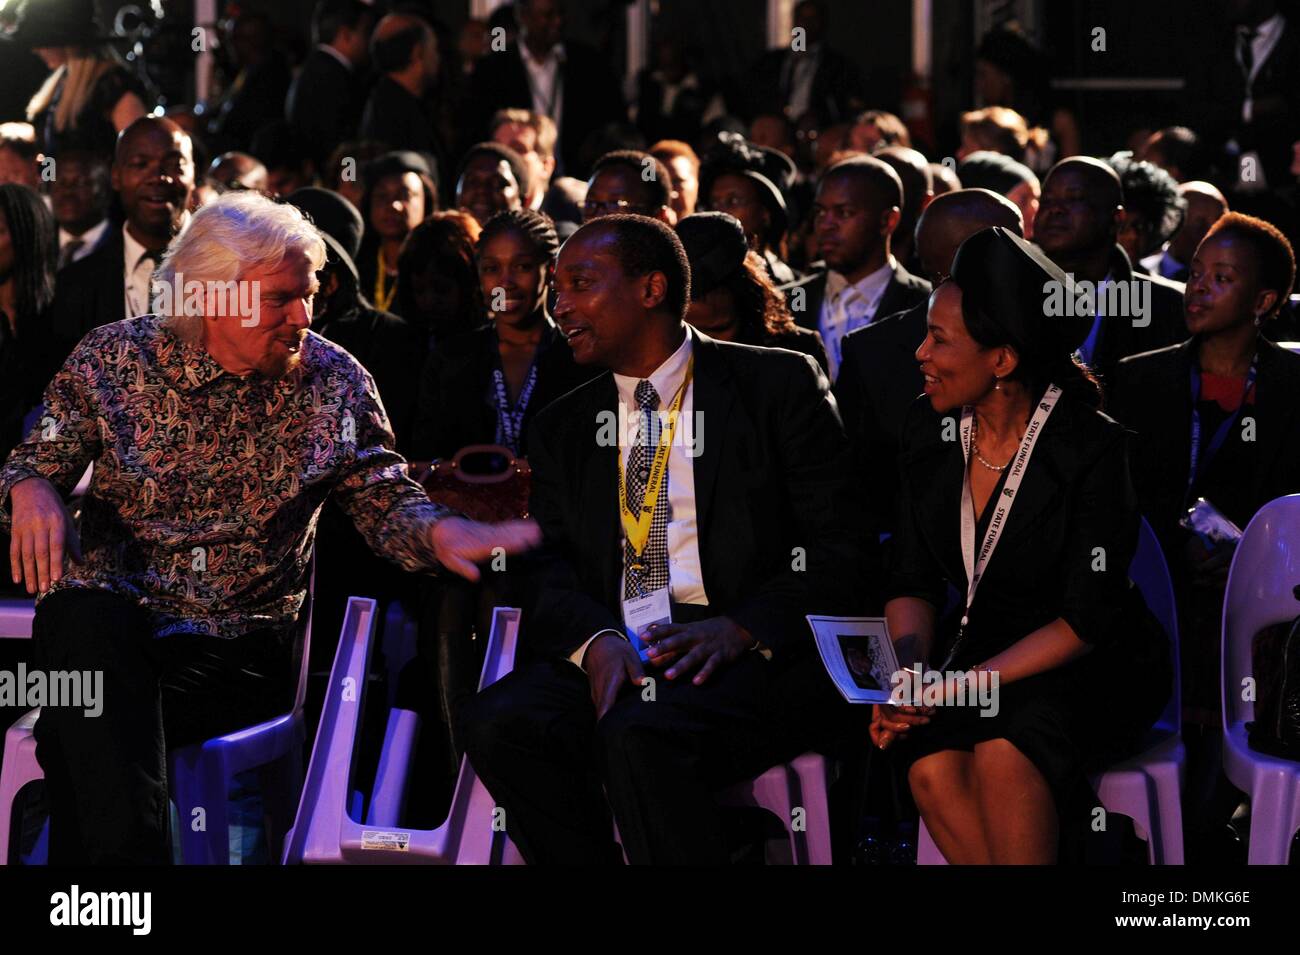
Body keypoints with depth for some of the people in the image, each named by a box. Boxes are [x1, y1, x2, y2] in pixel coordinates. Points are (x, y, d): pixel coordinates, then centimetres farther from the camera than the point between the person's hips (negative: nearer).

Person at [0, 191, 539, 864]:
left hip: (242, 650, -1)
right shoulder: (114, 356, 5)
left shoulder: (335, 383, 8)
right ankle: (124, 851, -33)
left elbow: (386, 504, 8)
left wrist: (438, 531, -16)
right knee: (79, 620, -36)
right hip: (114, 613, 1)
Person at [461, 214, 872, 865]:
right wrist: (596, 638, -14)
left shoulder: (778, 385, 6)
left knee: (638, 735, -35)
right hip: (614, 657, 5)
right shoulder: (563, 427, 20)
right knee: (498, 723, -26)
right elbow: (549, 572, 9)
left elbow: (842, 549, -1)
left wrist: (739, 628, -18)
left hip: (758, 656, -4)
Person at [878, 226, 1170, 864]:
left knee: (1001, 749, -36)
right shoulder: (929, 428, 1)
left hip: (1092, 668, -4)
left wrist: (965, 684, -23)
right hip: (980, 653, 4)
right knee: (931, 768, -28)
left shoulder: (1092, 446, -15)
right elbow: (913, 582, 6)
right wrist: (909, 677, -14)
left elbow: (1088, 619, -15)